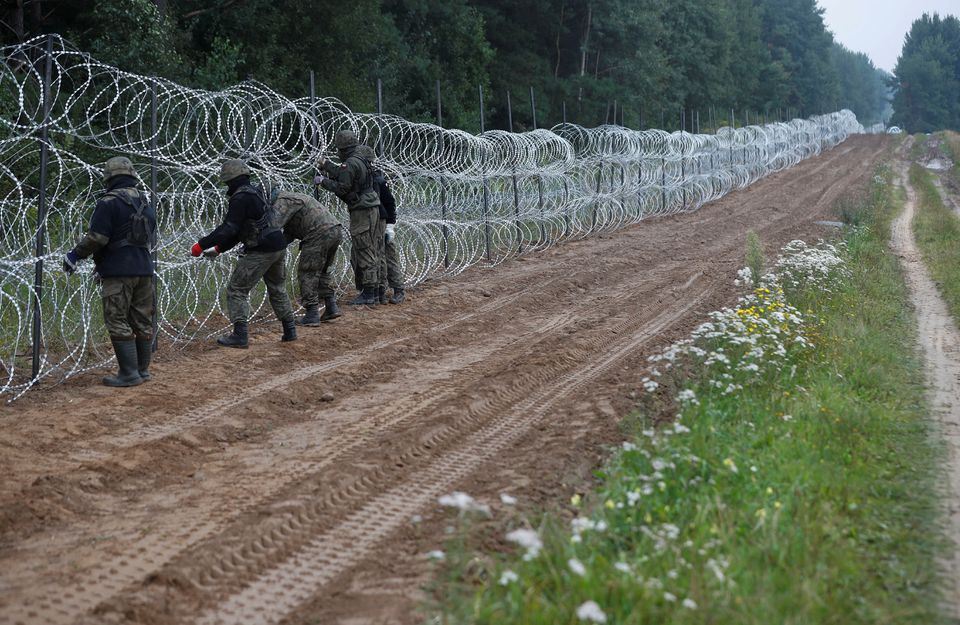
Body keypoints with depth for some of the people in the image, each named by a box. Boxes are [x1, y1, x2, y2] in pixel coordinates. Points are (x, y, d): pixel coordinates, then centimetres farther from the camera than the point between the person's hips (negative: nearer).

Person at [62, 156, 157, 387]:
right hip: (145, 269, 7)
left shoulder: (109, 202, -10)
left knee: (118, 322, -3)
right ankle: (143, 370, 17)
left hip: (119, 272, -7)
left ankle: (129, 374, -6)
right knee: (142, 321, 12)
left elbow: (96, 238, -16)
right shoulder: (146, 203, 14)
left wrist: (75, 255, -3)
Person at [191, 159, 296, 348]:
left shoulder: (240, 198, -13)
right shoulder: (254, 193, 17)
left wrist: (202, 244, -17)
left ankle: (239, 335, -5)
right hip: (279, 247, 9)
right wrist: (219, 248, 20)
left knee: (237, 290, -1)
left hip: (261, 251, -9)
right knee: (277, 288, 24)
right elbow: (238, 230, 21)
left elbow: (229, 229, -20)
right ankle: (290, 330, 26)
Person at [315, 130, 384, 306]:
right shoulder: (360, 161, 15)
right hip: (372, 211, 10)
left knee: (365, 253, -8)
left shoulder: (350, 164, -15)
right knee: (371, 253, 13)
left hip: (362, 212, -10)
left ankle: (368, 295, -8)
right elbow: (343, 177, 26)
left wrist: (323, 181, -5)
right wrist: (326, 165, 36)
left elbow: (342, 187, -18)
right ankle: (372, 292, 16)